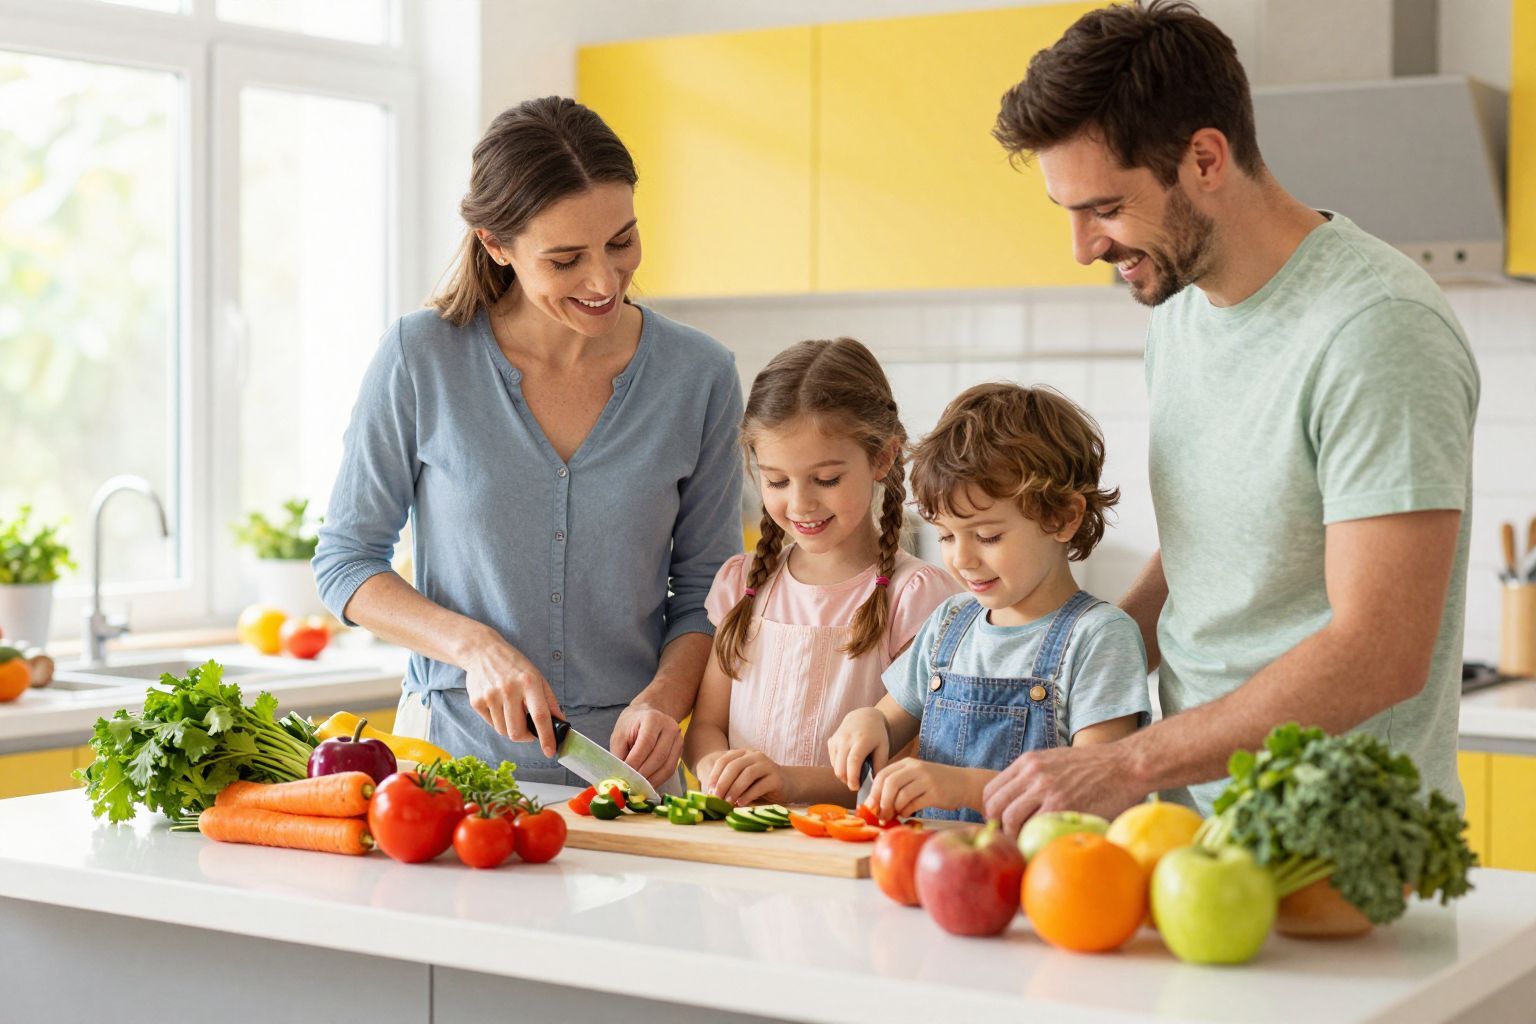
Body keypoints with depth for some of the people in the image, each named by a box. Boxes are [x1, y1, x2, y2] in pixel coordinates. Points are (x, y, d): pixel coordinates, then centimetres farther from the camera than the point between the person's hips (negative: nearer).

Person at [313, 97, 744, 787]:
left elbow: (703, 592, 9)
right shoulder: (421, 358, -4)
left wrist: (661, 701, -10)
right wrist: (475, 646, -12)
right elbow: (345, 561, 4)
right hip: (452, 752, -1)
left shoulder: (699, 376, 1)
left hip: (626, 773, 1)